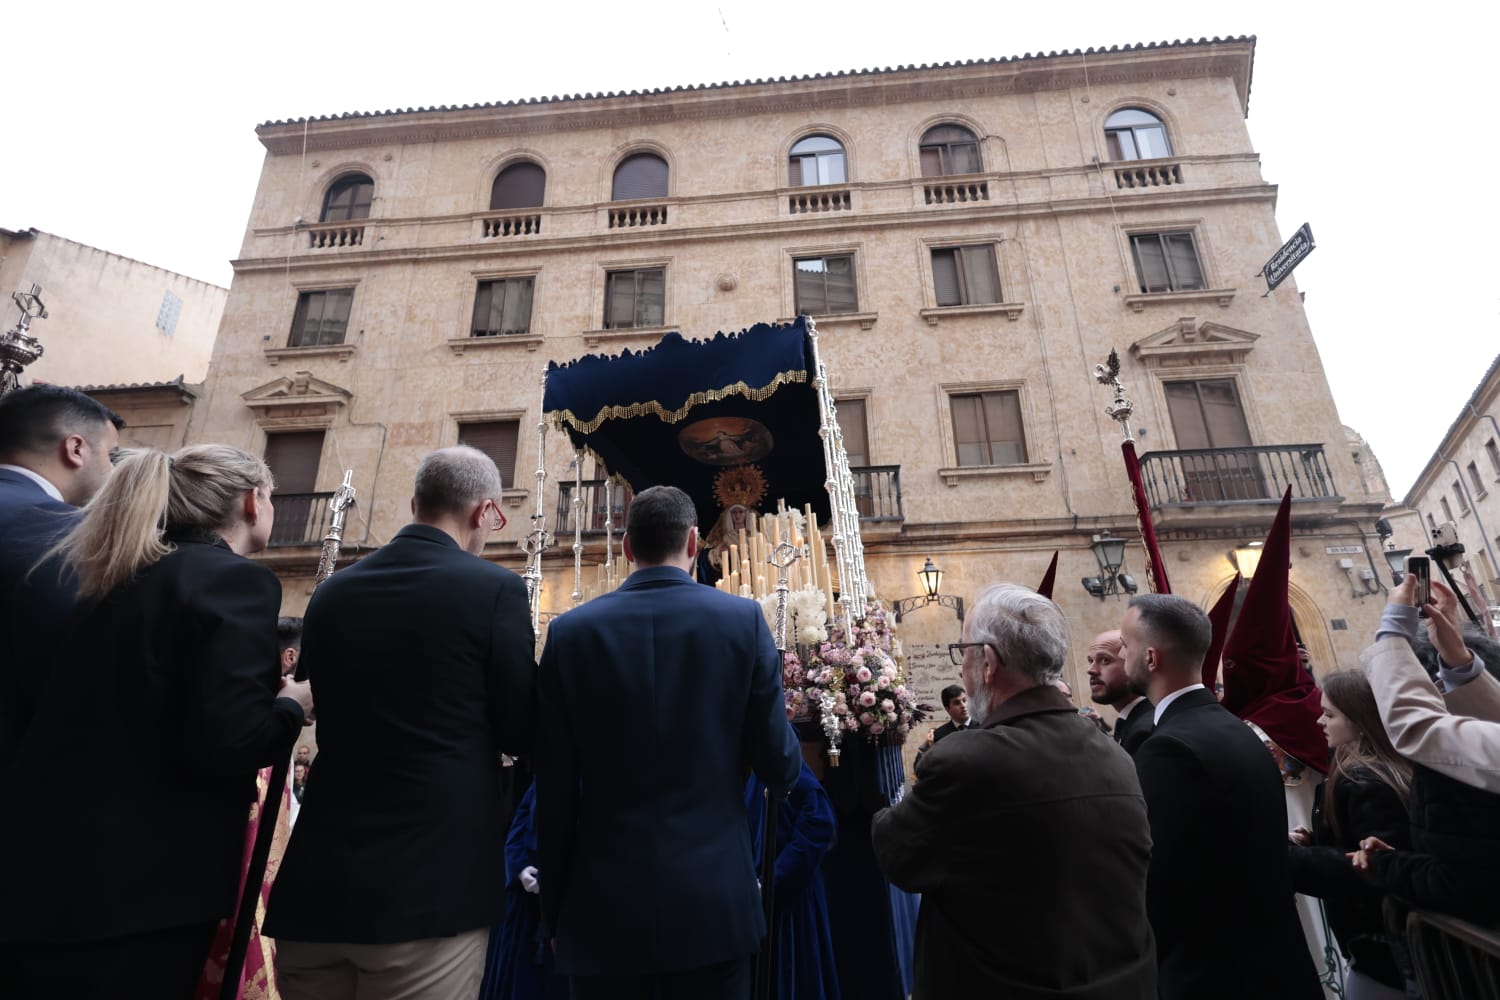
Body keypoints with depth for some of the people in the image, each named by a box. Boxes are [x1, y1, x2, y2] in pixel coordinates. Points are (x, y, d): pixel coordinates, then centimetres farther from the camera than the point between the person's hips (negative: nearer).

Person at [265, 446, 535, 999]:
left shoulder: (330, 592, 6)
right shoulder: (493, 587, -11)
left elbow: (335, 716, 16)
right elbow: (520, 732, -6)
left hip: (315, 881, 5)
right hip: (429, 883, -5)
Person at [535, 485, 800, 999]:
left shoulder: (570, 630, -5)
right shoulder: (743, 618, -7)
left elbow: (554, 788, -3)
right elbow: (780, 765, -5)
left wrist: (556, 910, 9)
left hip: (603, 904, 1)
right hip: (714, 897, 0)